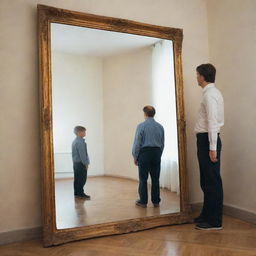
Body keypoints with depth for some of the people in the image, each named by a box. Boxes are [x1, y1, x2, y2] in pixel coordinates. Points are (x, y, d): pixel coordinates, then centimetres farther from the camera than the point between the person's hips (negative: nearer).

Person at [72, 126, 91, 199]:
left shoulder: (75, 141, 14)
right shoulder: (80, 142, -17)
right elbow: (82, 154, -19)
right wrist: (86, 163, -12)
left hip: (76, 163, 10)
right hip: (81, 163, -10)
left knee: (77, 179, 13)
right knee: (82, 179, -3)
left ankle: (77, 193, 21)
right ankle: (80, 194, 2)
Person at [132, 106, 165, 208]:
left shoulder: (141, 126, -7)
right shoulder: (160, 127, 7)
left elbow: (137, 143, -7)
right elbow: (162, 144, 11)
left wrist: (135, 156, 1)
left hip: (144, 152, -4)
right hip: (157, 153, 4)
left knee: (143, 178, 2)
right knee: (155, 178, 9)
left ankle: (143, 201, 7)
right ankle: (156, 201, 15)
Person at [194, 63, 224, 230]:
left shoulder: (210, 95, -14)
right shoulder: (213, 92, 17)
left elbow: (212, 122, -20)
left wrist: (212, 148, -21)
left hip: (208, 140, -10)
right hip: (206, 139, 10)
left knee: (212, 181, -2)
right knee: (207, 181, 17)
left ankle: (215, 221, 8)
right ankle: (207, 215, 30)